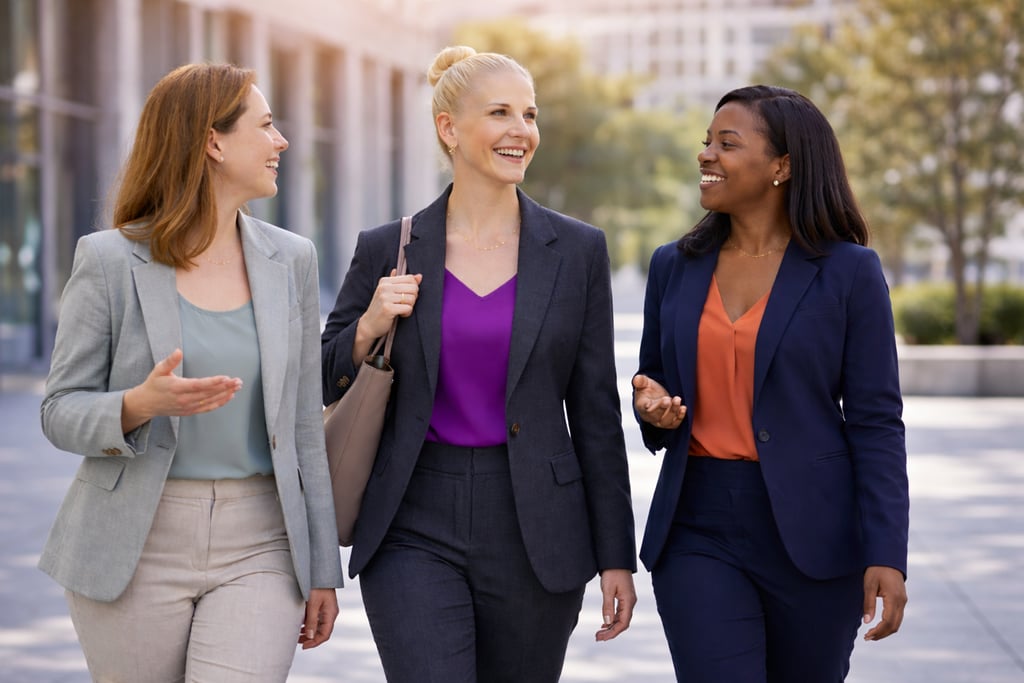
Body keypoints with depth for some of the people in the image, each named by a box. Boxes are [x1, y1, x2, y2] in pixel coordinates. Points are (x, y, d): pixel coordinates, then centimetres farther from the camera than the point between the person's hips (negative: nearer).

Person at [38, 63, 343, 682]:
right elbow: (61, 412, -2)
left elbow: (304, 423, 10)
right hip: (137, 550, -2)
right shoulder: (110, 260, -4)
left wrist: (322, 567, 9)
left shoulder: (291, 259, 7)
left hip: (258, 545, 2)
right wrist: (141, 404, -23)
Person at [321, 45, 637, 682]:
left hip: (534, 533, 1)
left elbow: (596, 412, 4)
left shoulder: (578, 250, 3)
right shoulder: (387, 250, 2)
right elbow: (327, 389, 9)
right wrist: (368, 328, -11)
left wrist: (616, 555, 2)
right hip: (415, 531, -1)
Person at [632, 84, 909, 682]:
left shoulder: (848, 272, -3)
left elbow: (876, 422, -5)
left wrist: (886, 555, -12)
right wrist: (654, 410, -7)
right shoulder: (675, 267, 8)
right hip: (697, 530, 2)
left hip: (812, 535, -2)